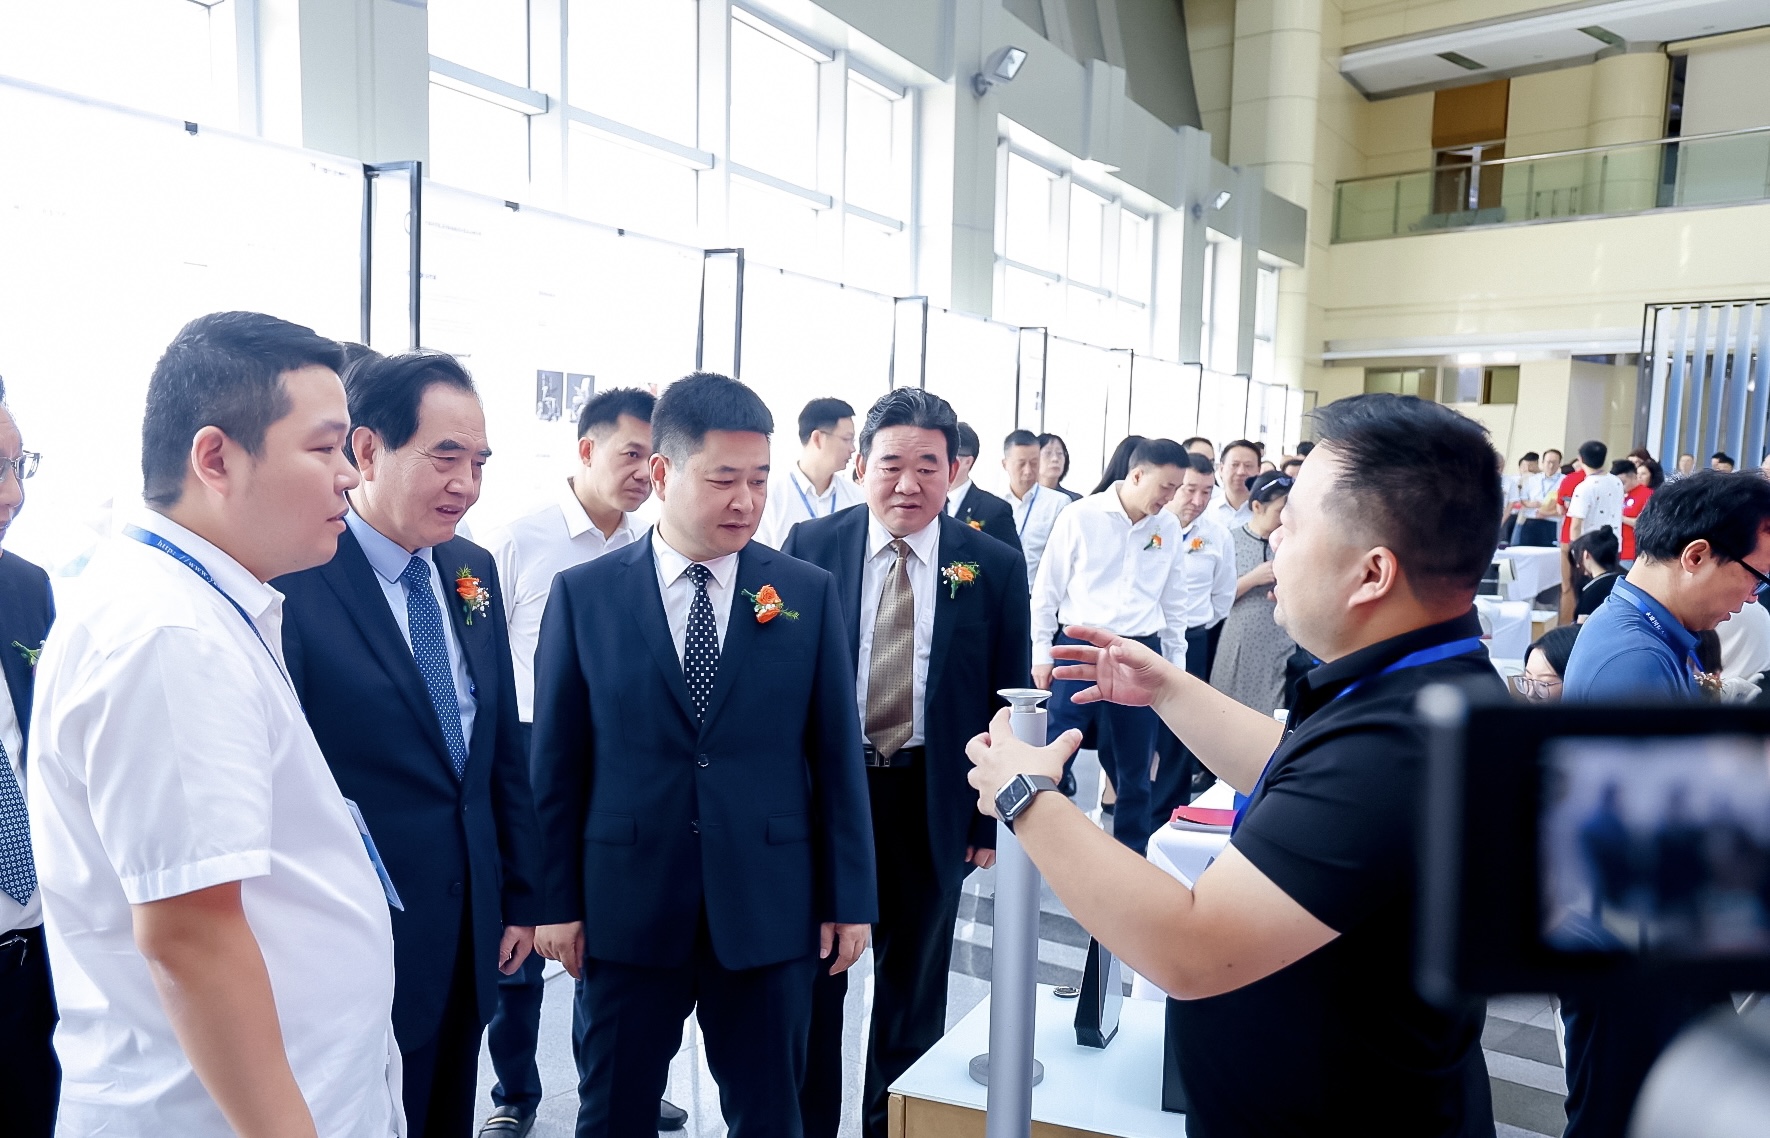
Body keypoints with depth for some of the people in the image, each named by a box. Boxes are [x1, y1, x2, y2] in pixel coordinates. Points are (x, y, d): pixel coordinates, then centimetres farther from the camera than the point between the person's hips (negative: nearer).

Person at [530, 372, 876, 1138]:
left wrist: (850, 898, 2)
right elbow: (557, 760, 1)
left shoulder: (809, 594, -2)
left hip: (770, 910, 1)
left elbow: (837, 753, 1)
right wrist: (557, 901, 1)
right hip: (626, 910, 0)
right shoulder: (583, 595, -3)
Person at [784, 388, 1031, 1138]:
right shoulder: (811, 547, -5)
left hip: (934, 804, 1)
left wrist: (995, 817, -2)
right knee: (811, 979, 15)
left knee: (912, 987, 19)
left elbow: (1008, 700, -1)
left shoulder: (994, 567, -5)